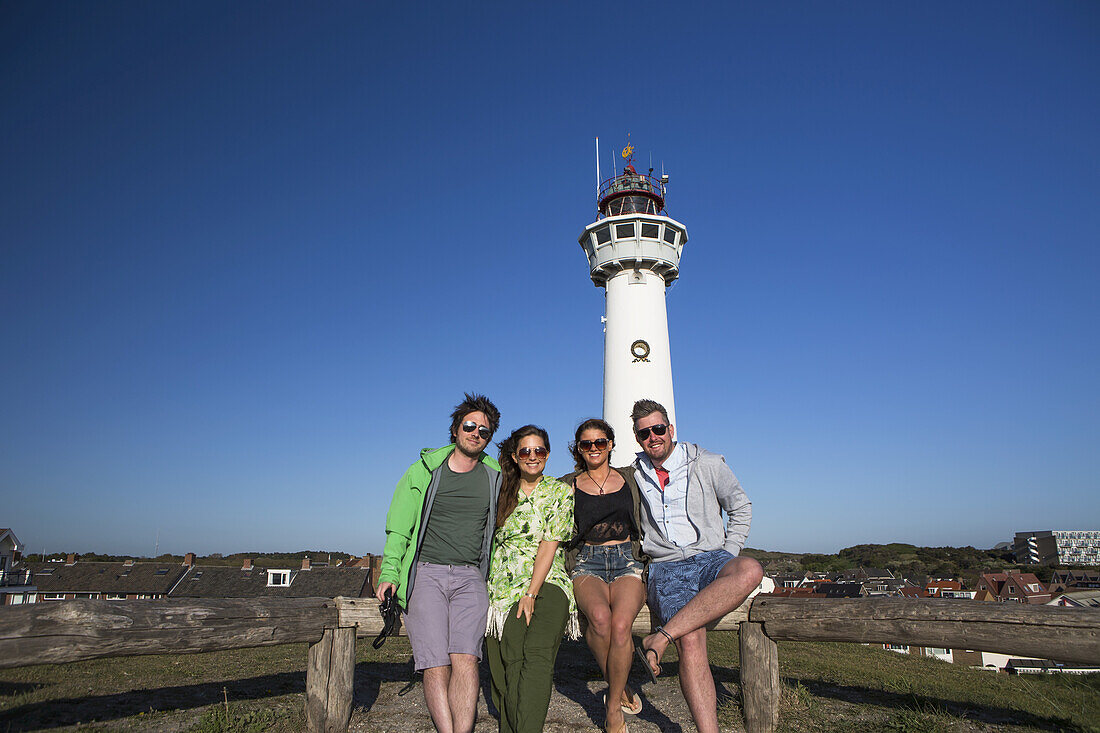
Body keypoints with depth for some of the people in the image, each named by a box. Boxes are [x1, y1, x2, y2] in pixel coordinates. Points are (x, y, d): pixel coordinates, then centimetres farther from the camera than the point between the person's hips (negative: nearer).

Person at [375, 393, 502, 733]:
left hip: (470, 577, 1)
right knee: (436, 665, -15)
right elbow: (398, 529, 8)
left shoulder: (495, 478, 12)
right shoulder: (424, 471, 7)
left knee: (465, 659, -19)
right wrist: (390, 572, -4)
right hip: (425, 572, -1)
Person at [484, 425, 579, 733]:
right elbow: (489, 539, 18)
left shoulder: (560, 491, 4)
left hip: (546, 583, -2)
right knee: (507, 664, -9)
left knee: (538, 656, -22)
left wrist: (530, 594, -11)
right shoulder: (502, 491, 13)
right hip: (504, 586, 3)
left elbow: (549, 545, -4)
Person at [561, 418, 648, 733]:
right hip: (587, 563, 0)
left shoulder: (630, 478, 14)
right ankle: (619, 688, -5)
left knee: (621, 624, -29)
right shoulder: (568, 485, 12)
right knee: (600, 616, -33)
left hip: (628, 561, 0)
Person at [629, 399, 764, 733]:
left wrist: (727, 557, 2)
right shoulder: (634, 477, 11)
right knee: (690, 641, -30)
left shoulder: (707, 464, 7)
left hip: (711, 558, 1)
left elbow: (741, 509, 12)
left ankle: (660, 638, -35)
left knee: (750, 570, -37)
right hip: (666, 568, 0)